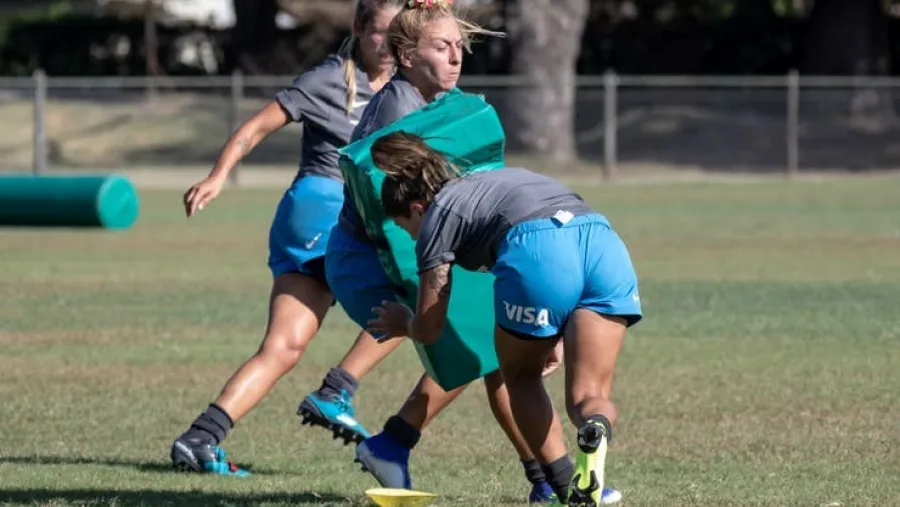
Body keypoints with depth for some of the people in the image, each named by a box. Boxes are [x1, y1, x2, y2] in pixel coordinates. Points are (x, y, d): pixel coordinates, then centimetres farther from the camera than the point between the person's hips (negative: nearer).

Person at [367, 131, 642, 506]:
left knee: (520, 377, 21)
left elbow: (428, 329, 21)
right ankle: (596, 429, -31)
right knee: (589, 398, 5)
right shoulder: (501, 179, 39)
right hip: (605, 242, 5)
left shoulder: (438, 215, 20)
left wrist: (402, 323, 46)